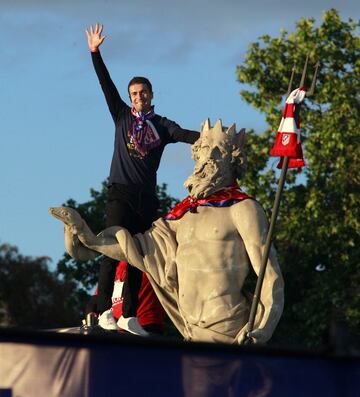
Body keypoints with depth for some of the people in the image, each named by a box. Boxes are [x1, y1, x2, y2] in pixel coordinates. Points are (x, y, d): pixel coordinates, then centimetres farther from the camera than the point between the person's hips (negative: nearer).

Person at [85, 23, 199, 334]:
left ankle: (129, 315, 6)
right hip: (121, 192, -2)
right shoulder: (122, 116, 11)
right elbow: (107, 85, 4)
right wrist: (95, 52, -4)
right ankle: (104, 310, -19)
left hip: (147, 197, 2)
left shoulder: (161, 125, 10)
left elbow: (185, 135, -7)